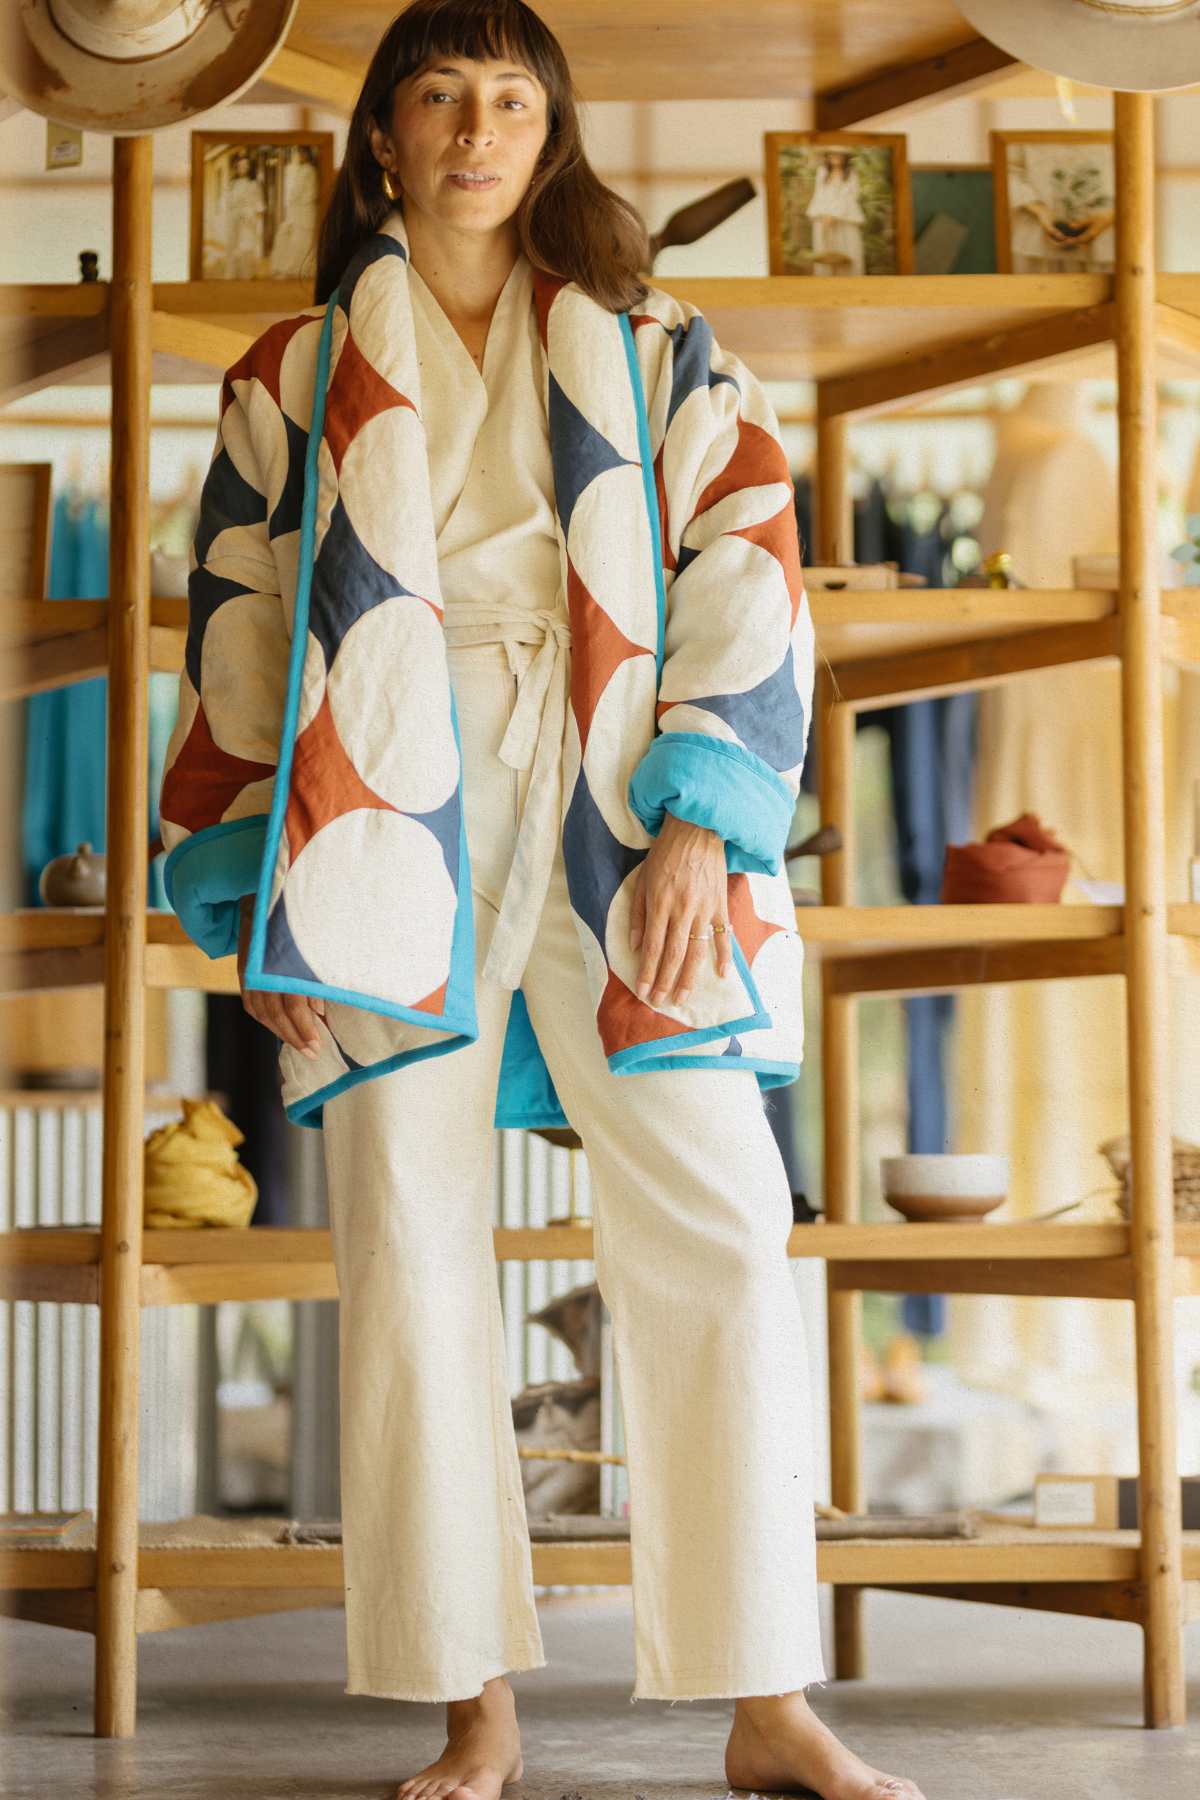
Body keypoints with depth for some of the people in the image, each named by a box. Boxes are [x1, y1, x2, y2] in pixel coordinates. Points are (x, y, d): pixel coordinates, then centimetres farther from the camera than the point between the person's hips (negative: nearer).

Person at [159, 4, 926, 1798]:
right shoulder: (295, 379, 16)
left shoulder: (655, 356, 14)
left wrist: (699, 822, -9)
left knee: (720, 1235, -8)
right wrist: (259, 894, 3)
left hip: (616, 829, 0)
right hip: (391, 828, 1)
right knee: (413, 1253, -3)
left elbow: (744, 575, 5)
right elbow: (237, 640, 12)